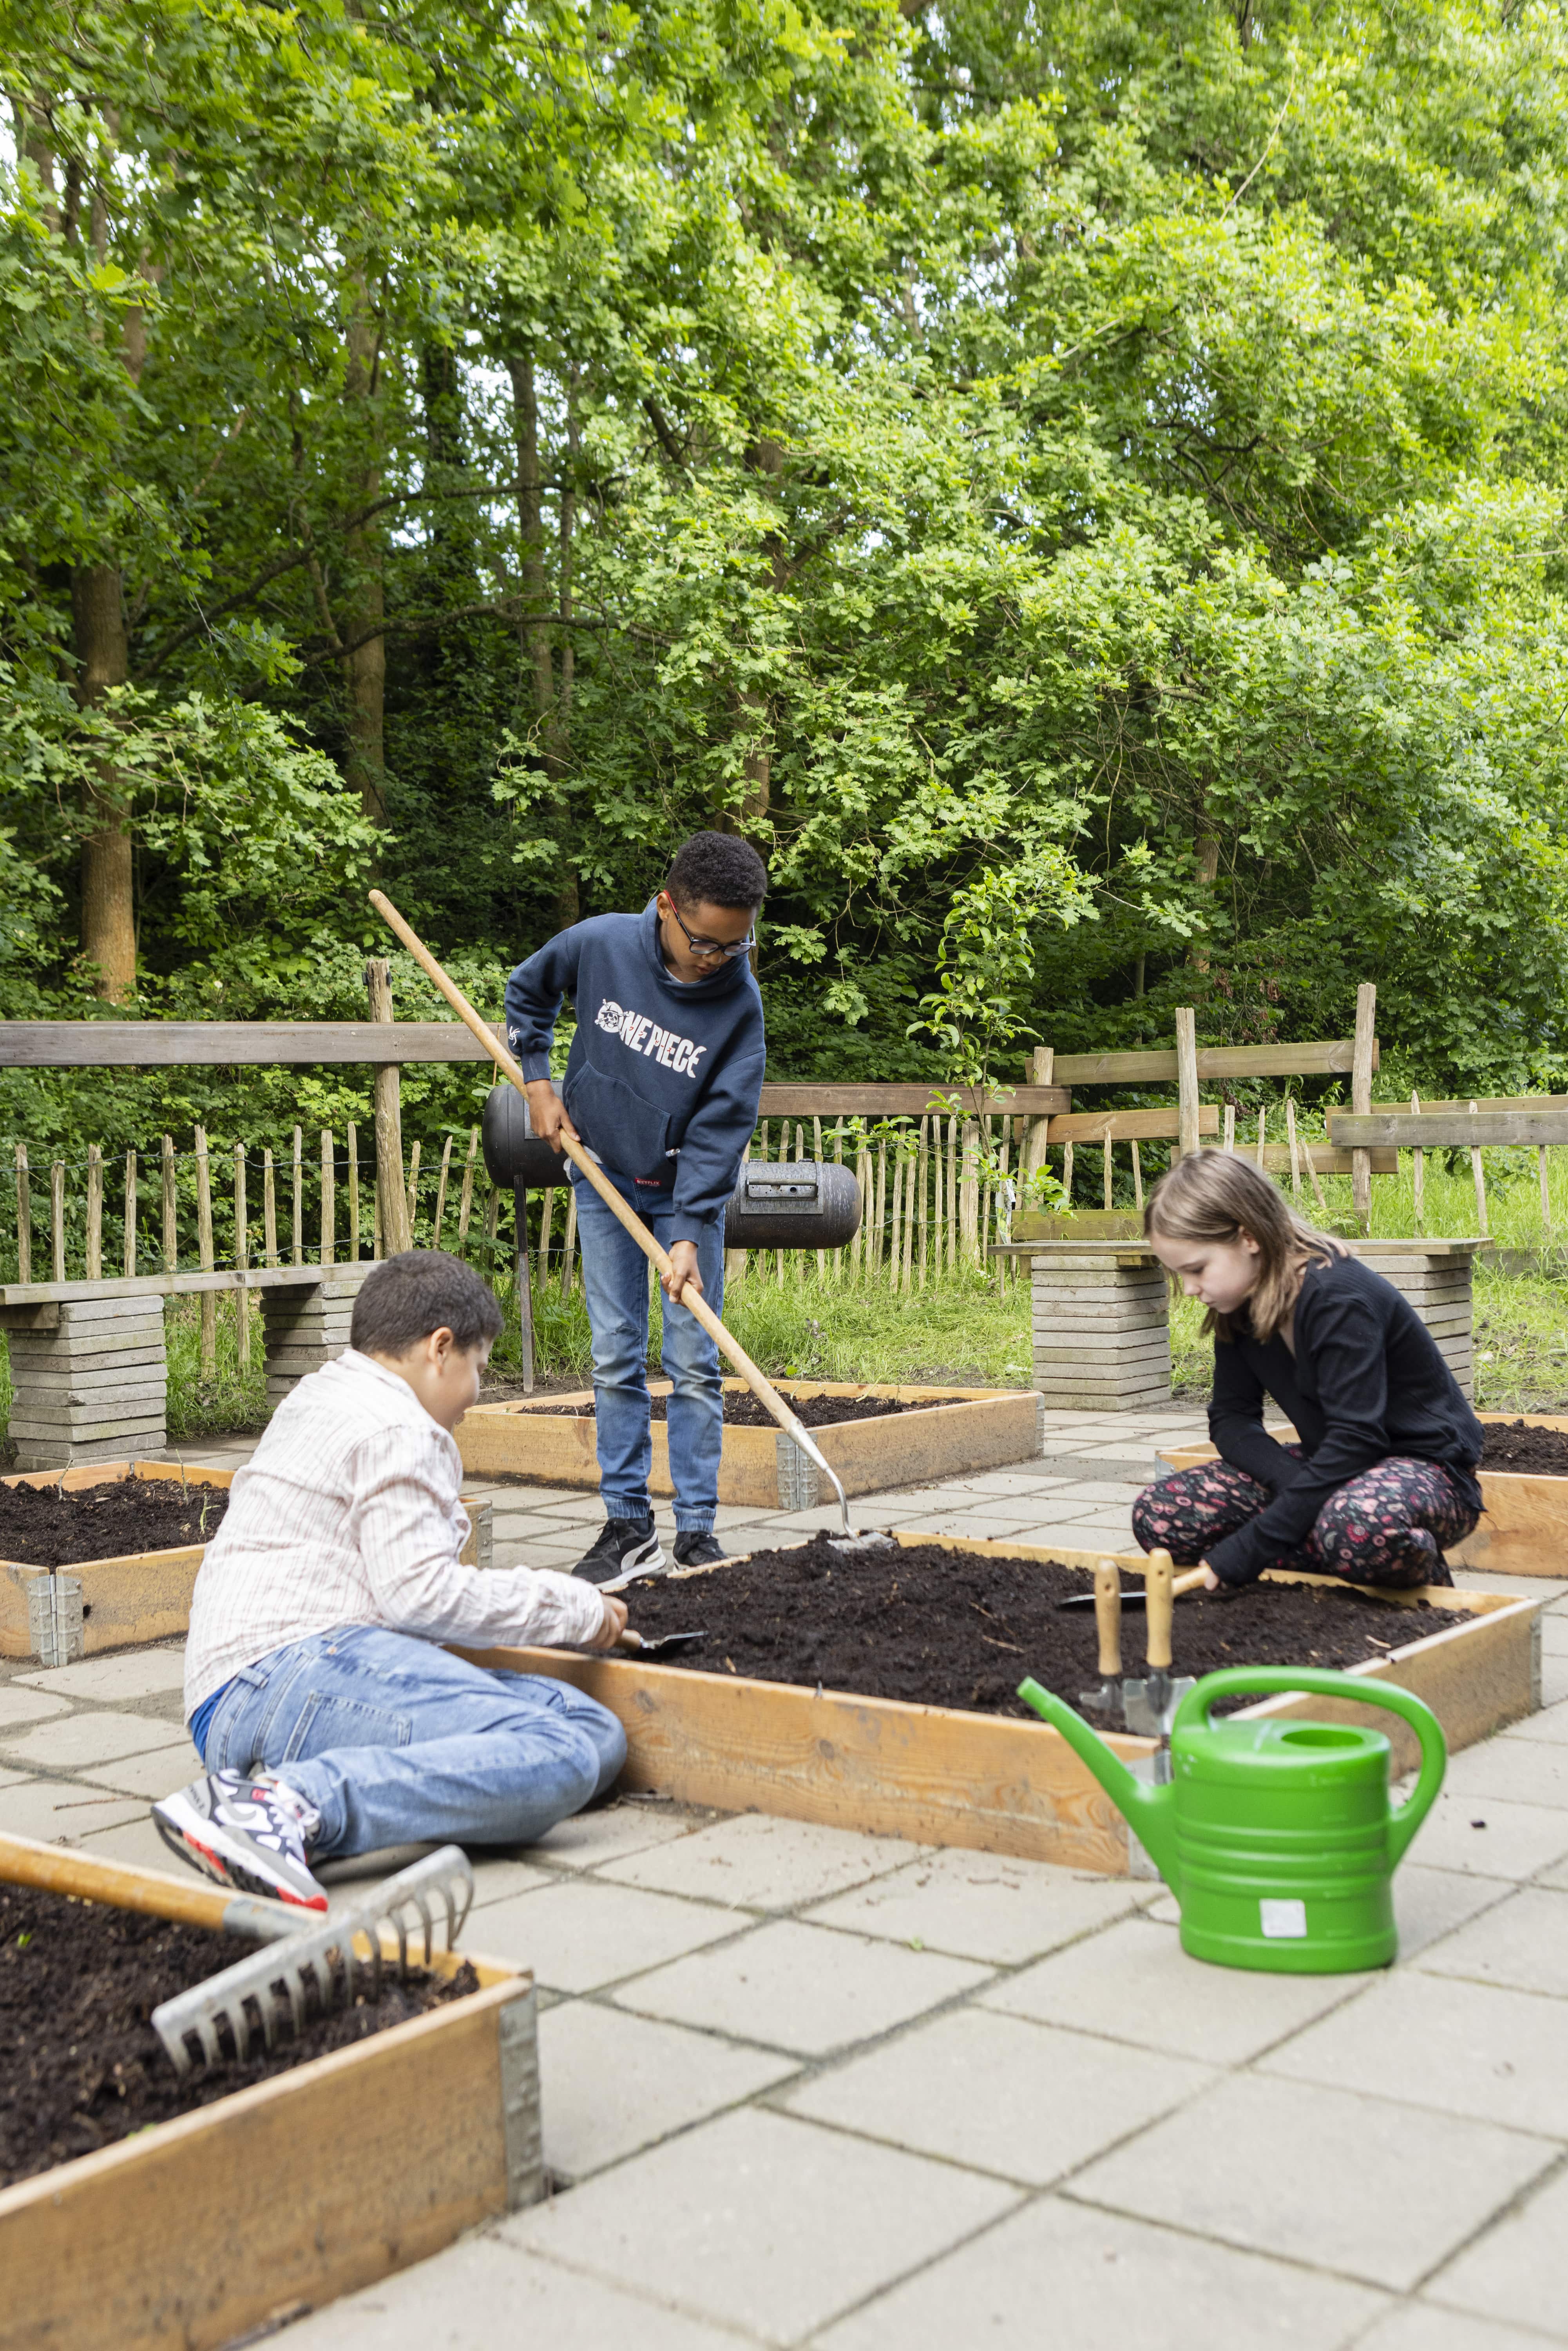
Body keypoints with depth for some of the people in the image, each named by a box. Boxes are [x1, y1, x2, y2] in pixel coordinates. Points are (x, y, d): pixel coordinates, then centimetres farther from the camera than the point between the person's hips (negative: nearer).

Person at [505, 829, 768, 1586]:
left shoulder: (738, 1002, -20)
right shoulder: (599, 944, -17)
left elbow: (721, 1127, -18)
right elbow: (526, 991, 6)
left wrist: (689, 1236, -23)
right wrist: (538, 1080, -2)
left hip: (689, 1186, -1)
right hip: (604, 1180, 2)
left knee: (695, 1362, -2)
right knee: (615, 1358, 3)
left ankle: (698, 1530, 5)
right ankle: (627, 1523, 11)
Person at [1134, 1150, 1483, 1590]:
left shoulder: (1338, 1298, -26)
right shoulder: (1239, 1305, -1)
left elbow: (1355, 1440, -30)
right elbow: (1230, 1418, 2)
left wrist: (1245, 1553, -33)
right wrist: (1292, 1480, -22)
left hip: (1426, 1468, -8)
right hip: (1327, 1468, 8)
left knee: (1360, 1525, -45)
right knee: (1156, 1516, -10)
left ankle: (1430, 1587, -10)